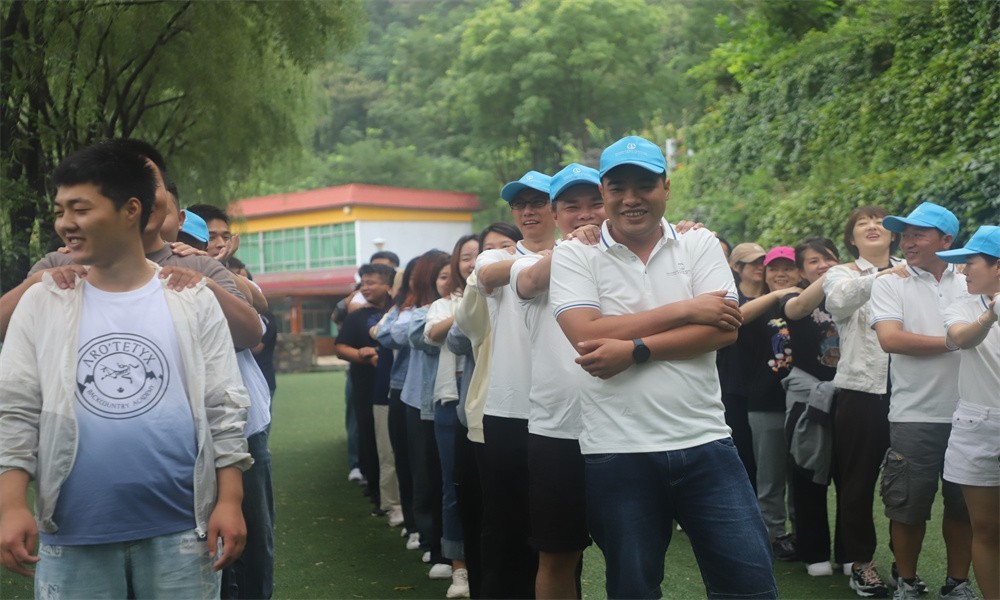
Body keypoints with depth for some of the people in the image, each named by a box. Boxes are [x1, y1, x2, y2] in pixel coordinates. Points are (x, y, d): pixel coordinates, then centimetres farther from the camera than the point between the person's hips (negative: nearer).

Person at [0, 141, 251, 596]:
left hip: (179, 529, -1)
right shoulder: (40, 304, 3)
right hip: (72, 535, 1)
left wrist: (230, 501, -5)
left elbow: (224, 409, 0)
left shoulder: (194, 300, 1)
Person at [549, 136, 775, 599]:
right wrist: (685, 309, -11)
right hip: (616, 453, -1)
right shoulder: (574, 255, 1)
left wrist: (635, 349, -17)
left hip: (704, 442, 1)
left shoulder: (700, 244, 5)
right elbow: (588, 335, -15)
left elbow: (726, 328, -7)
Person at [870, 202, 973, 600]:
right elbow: (890, 338, -12)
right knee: (909, 507, 5)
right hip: (916, 416, -2)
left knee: (964, 505, 11)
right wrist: (953, 342, -8)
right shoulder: (890, 284, 1)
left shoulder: (972, 284, 9)